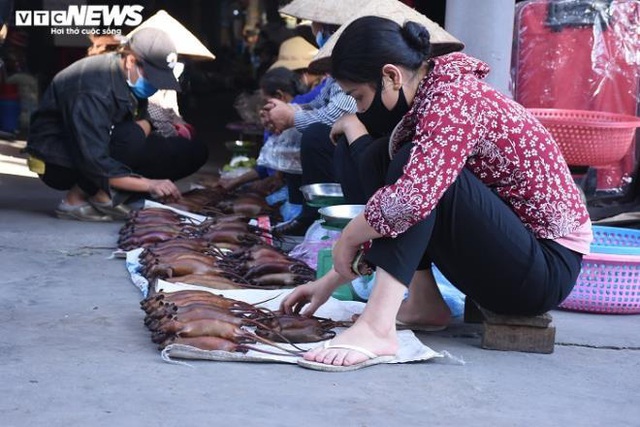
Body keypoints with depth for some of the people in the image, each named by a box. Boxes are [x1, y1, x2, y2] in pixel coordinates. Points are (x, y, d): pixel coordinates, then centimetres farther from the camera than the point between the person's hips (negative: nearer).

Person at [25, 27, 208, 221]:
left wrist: (143, 125, -20)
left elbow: (142, 119, 5)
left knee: (194, 153, -6)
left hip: (100, 149, 8)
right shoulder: (93, 90, -30)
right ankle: (76, 198, -18)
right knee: (131, 138, -38)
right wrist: (149, 184, -35)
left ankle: (109, 195, -11)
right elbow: (94, 164, -34)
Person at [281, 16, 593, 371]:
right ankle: (425, 302, 0)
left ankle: (377, 328, -32)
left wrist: (347, 240, -18)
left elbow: (410, 201, -36)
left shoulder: (454, 100, -20)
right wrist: (331, 281, 8)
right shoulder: (428, 99, 7)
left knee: (419, 173, -25)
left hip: (548, 267, -9)